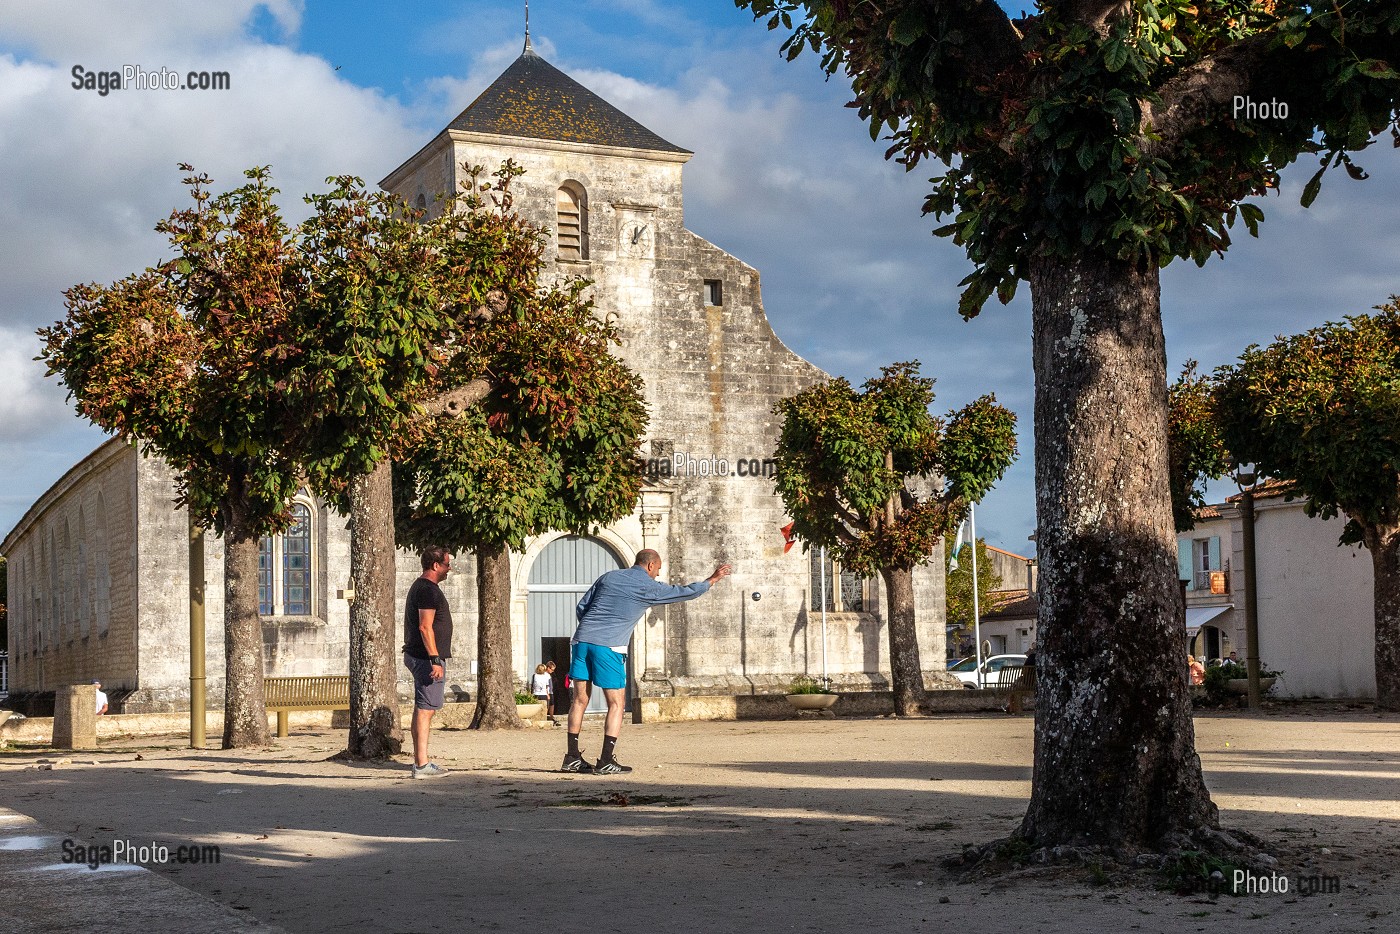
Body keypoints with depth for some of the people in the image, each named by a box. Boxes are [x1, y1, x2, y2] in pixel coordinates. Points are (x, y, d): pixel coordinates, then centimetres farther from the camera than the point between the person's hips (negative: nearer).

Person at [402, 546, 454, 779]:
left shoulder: (419, 587, 19)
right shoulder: (429, 590, -14)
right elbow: (425, 627, -21)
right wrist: (435, 660, -23)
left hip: (416, 656, 11)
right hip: (427, 657, -11)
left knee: (421, 709, 12)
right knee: (425, 709, -10)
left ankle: (420, 762, 16)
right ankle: (422, 765, -11)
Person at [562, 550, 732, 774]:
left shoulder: (608, 577, 16)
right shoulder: (649, 588, 3)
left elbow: (581, 608, 15)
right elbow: (687, 592, 11)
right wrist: (713, 579, 24)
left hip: (582, 639, 5)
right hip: (609, 647, -5)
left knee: (580, 700, 10)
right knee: (616, 704, 3)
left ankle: (572, 758, 12)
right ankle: (606, 762, -2)